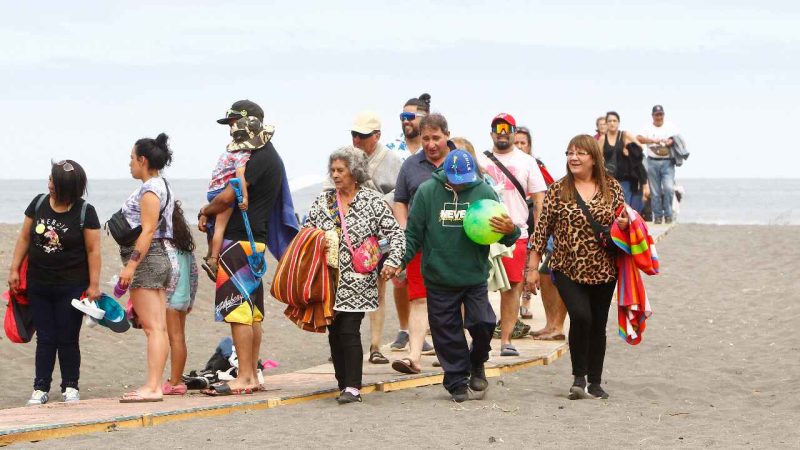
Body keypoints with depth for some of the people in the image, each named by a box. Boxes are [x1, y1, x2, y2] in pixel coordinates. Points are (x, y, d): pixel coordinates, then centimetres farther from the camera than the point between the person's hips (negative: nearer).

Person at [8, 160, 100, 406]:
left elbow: (93, 250, -7)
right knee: (45, 339, 5)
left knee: (68, 339, 2)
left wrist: (94, 284, -10)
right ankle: (41, 389, 9)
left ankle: (70, 386, 14)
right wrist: (14, 269, 5)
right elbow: (24, 238, 9)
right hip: (38, 285, 3)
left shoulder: (85, 212, -8)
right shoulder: (39, 203, 2)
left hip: (71, 287, -3)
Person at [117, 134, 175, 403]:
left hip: (146, 259, -10)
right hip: (161, 258, 10)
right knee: (159, 328, 7)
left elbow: (148, 231, -19)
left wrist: (131, 264, -22)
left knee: (152, 327, -12)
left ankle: (152, 387, -15)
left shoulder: (149, 189, -13)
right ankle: (155, 384, 9)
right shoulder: (162, 186, 18)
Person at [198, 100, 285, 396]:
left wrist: (205, 211, 0)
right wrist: (211, 214, 8)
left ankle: (243, 378, -10)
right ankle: (252, 376, 16)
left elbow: (228, 196, -19)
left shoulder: (259, 158, -14)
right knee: (251, 311, 12)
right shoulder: (269, 155, 19)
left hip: (241, 240, -11)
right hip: (253, 239, 11)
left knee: (239, 309, -10)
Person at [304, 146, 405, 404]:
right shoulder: (323, 200, 10)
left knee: (349, 332, -11)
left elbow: (396, 234, -1)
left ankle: (352, 387, -11)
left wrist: (392, 261, -15)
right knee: (334, 332, 6)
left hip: (356, 282, -4)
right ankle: (343, 383, 14)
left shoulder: (372, 202, -1)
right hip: (328, 281, 5)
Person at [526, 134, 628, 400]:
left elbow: (622, 222, 15)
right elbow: (542, 229, 1)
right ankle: (579, 376, -5)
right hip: (567, 269, -2)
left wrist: (624, 225, -10)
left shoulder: (612, 188, 3)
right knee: (581, 316, -21)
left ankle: (595, 383, 22)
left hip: (603, 270, 2)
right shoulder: (558, 190, -1)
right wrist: (533, 267, -2)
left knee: (598, 325, 9)